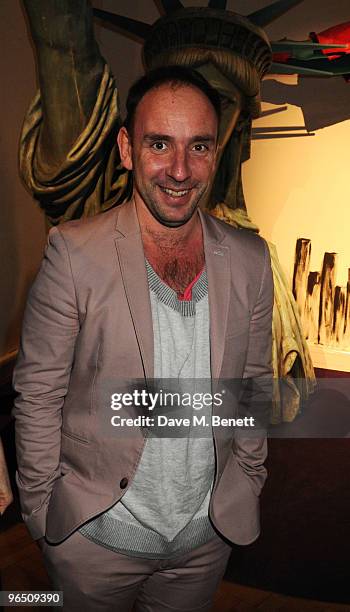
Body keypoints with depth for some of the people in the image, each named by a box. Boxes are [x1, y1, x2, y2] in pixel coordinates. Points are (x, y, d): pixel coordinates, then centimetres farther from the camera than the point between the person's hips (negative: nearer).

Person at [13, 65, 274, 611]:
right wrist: (41, 509, -6)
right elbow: (38, 393, -11)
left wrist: (246, 486, 7)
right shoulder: (74, 252, -17)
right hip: (94, 534, -2)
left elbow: (255, 384, 4)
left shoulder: (250, 259, -6)